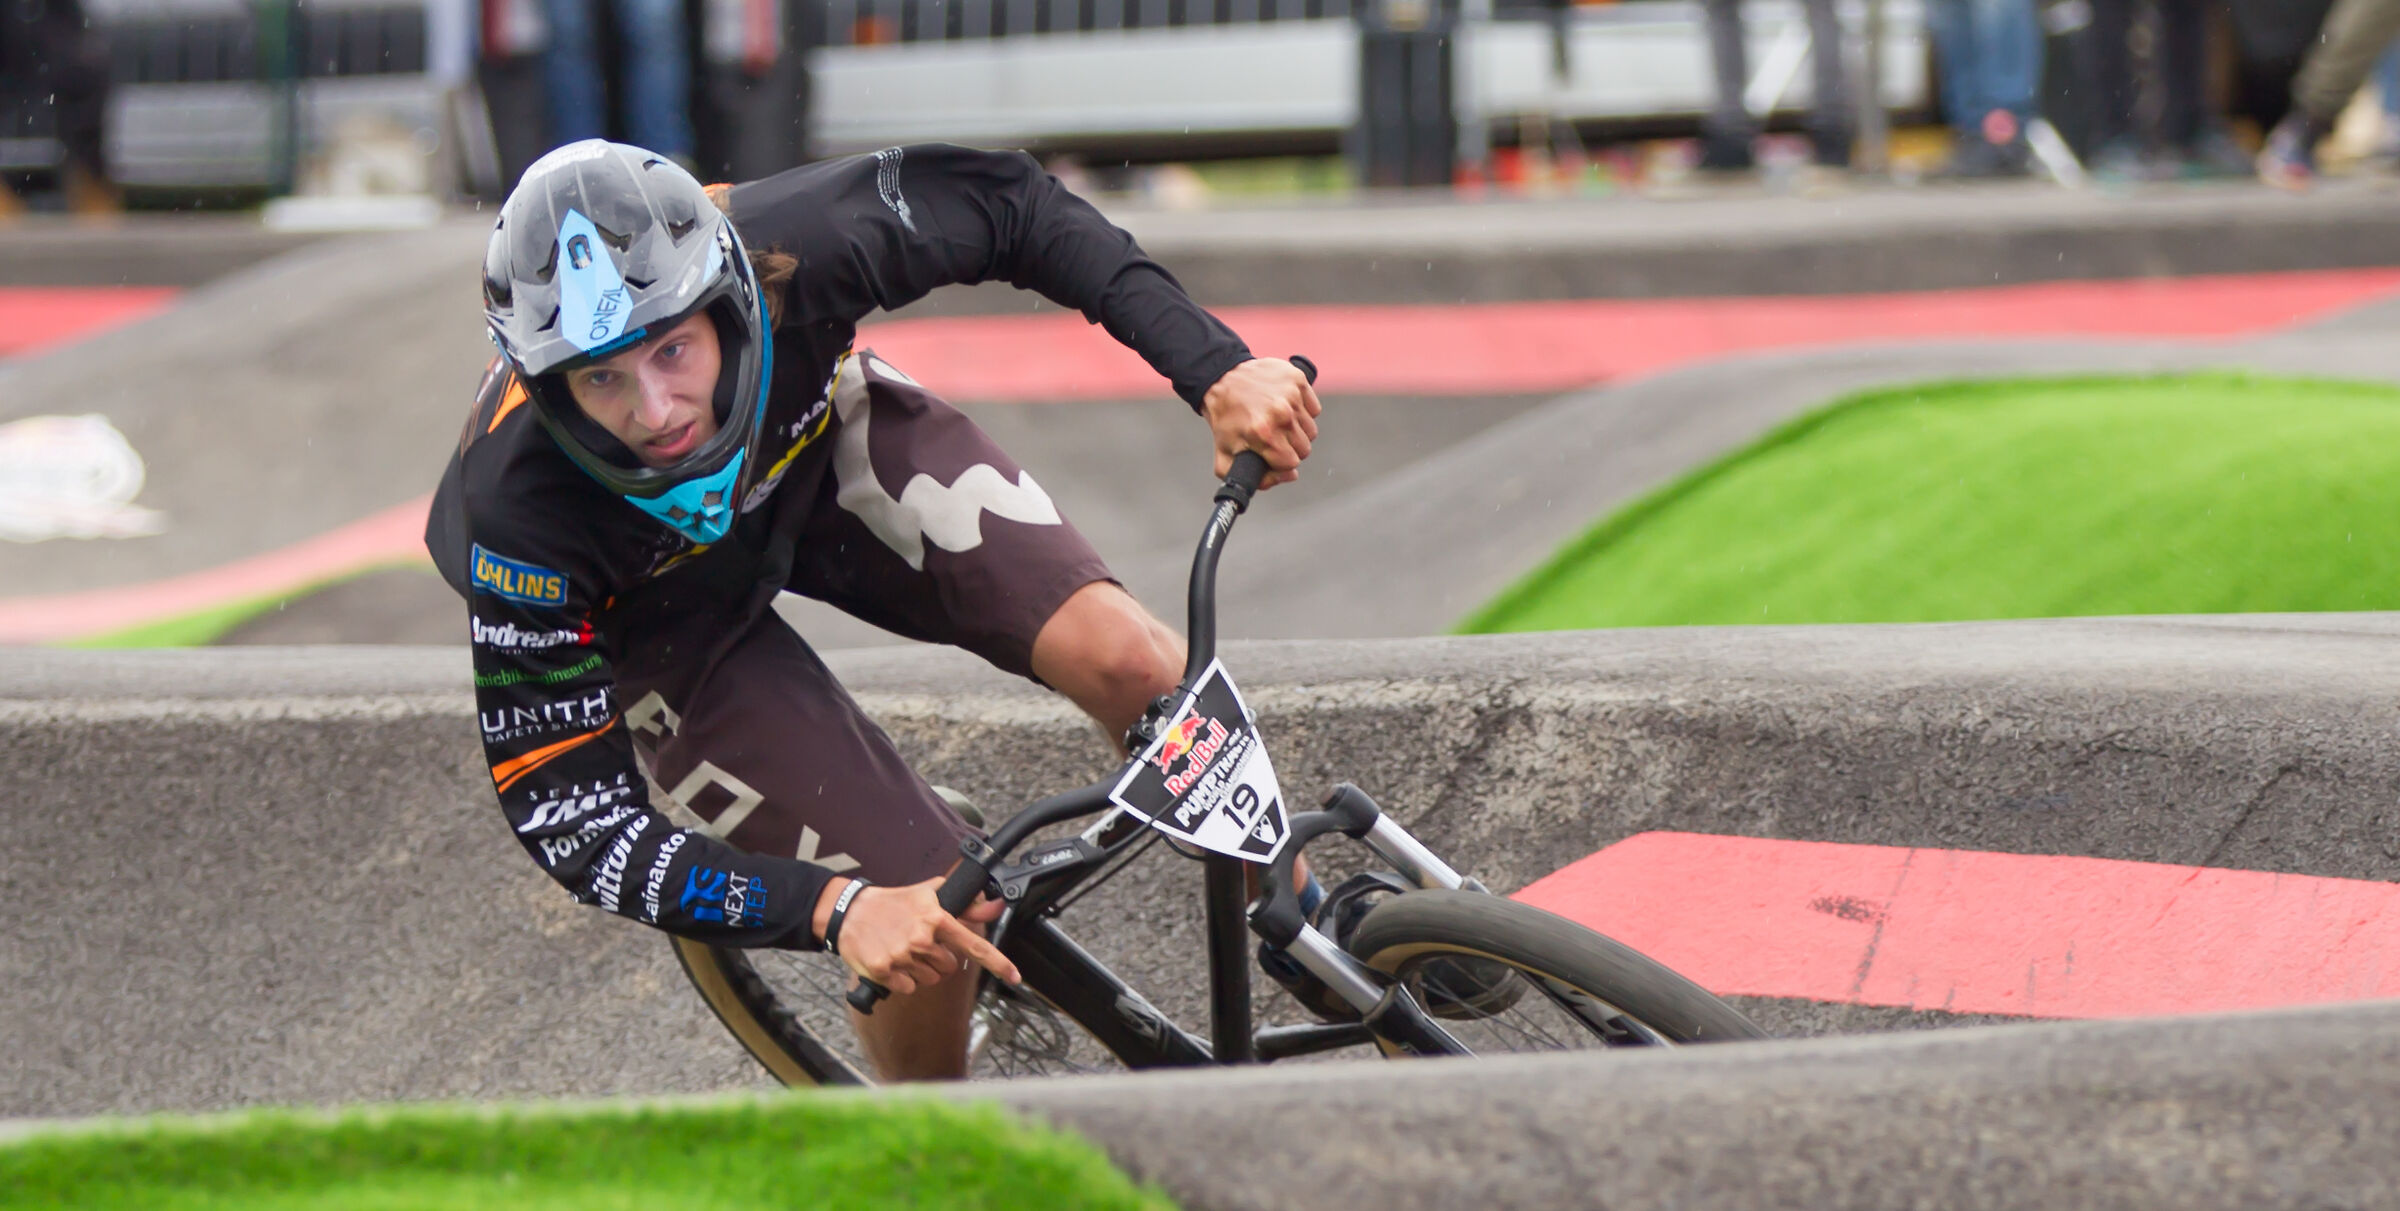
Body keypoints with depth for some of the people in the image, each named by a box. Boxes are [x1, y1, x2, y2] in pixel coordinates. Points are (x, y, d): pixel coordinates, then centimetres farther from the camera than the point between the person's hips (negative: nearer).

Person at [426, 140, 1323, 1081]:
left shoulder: (793, 250, -37)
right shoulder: (520, 516, -40)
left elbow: (1008, 201, -18)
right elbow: (566, 815, -35)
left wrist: (1218, 370, -27)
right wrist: (836, 911, -46)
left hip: (815, 442, 3)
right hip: (660, 603, -2)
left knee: (1126, 662, -19)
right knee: (926, 921, -15)